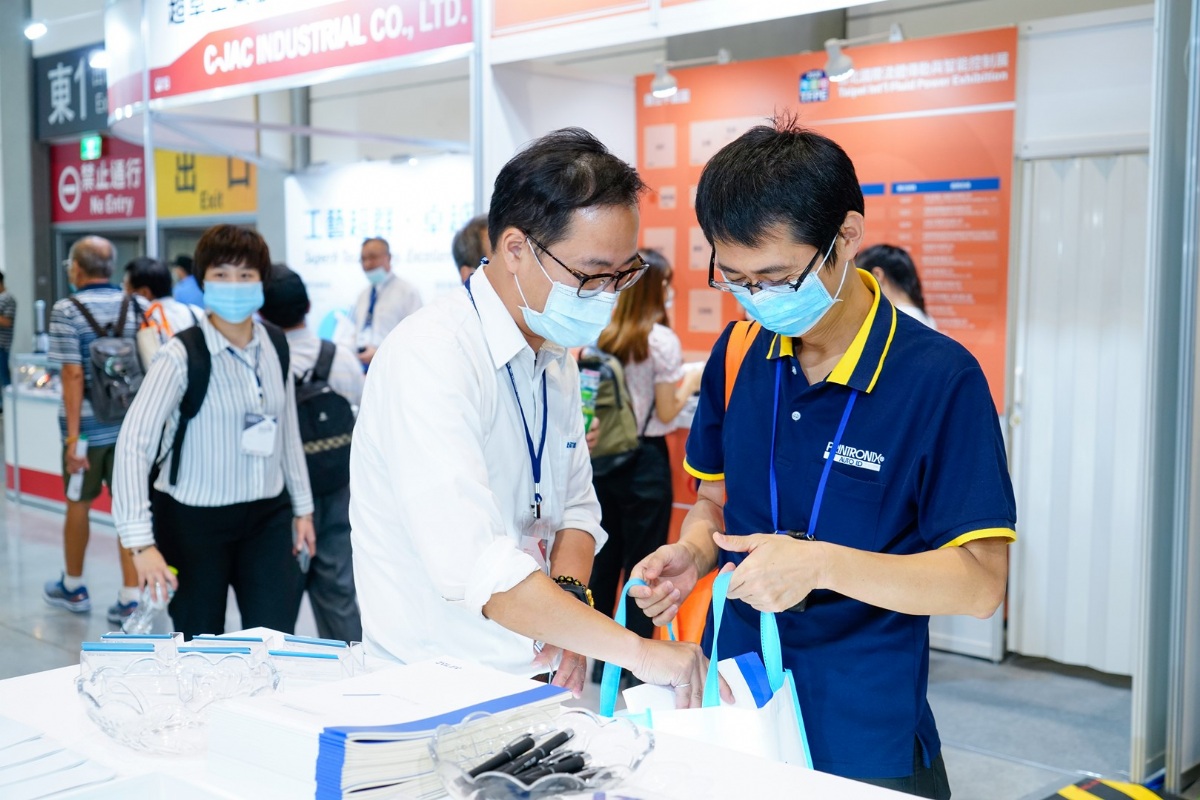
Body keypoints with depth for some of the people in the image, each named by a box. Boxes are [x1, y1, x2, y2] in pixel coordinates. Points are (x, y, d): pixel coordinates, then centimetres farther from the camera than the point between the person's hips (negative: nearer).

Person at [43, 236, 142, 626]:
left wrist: (73, 436, -13)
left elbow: (73, 375, -14)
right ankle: (129, 600, 4)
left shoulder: (66, 310, -8)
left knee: (78, 505, 15)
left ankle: (73, 587, 33)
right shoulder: (135, 307, 4)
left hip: (89, 425, -3)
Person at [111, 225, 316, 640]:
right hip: (195, 519, -4)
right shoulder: (183, 354, -14)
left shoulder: (276, 346, 2)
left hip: (268, 515, 4)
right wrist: (141, 542, -29)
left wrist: (303, 507, 15)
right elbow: (135, 441, -21)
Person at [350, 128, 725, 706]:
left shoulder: (556, 356, 9)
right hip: (433, 691, -7)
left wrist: (568, 595, -6)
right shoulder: (429, 357, -20)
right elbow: (473, 565, -28)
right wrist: (638, 651, -26)